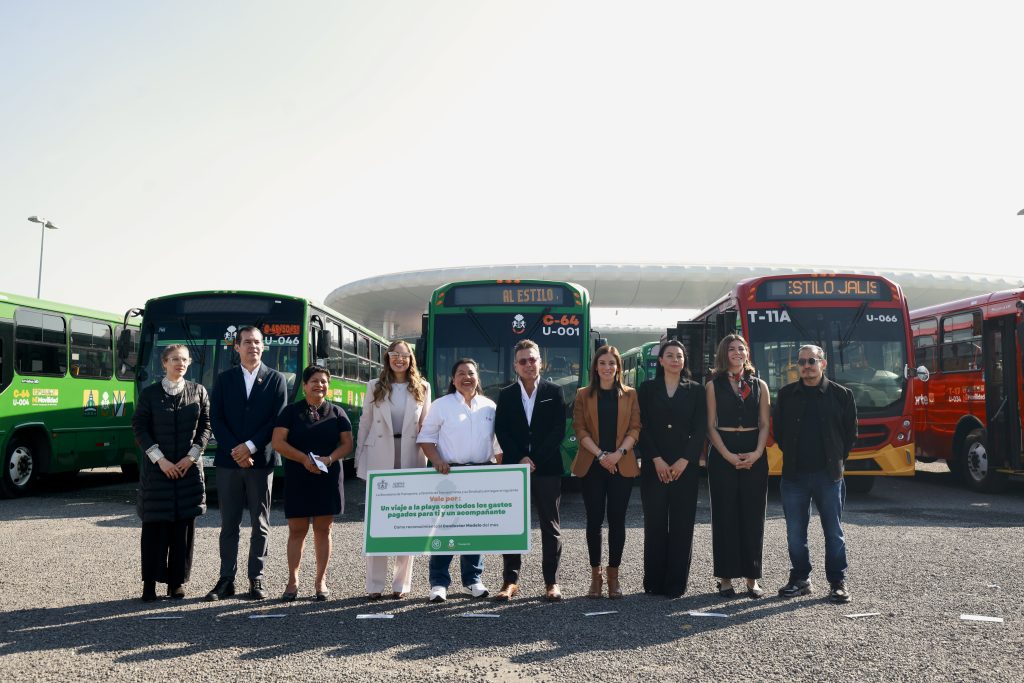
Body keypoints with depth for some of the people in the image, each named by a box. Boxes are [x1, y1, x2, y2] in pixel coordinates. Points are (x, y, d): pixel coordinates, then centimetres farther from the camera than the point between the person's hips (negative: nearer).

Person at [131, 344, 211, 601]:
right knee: (154, 526, 1)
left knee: (184, 526, 4)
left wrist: (191, 457, -8)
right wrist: (160, 459, -11)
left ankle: (177, 582, 13)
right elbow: (139, 428, -2)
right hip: (156, 468, -1)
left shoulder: (198, 392, 6)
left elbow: (205, 426, 4)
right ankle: (150, 583, 10)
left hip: (189, 468, 1)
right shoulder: (149, 394, 2)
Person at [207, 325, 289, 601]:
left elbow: (278, 420, -3)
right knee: (229, 524, 6)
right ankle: (226, 580, 14)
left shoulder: (276, 379, 4)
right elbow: (216, 419, 2)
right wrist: (235, 451, -10)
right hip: (228, 461, 1)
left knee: (260, 524, 4)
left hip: (261, 461, -1)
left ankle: (256, 579, 13)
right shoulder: (225, 379, 9)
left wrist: (250, 446, -12)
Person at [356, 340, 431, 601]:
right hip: (379, 459, 0)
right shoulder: (374, 387, 7)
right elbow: (365, 423, 8)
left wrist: (427, 460, -1)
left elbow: (426, 426, 7)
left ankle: (402, 584, 14)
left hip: (410, 460, 0)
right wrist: (359, 459, 4)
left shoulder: (422, 388, 7)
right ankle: (374, 585, 8)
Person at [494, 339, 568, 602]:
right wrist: (520, 460, -10)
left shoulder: (554, 392, 4)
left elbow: (559, 430, -3)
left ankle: (551, 582, 11)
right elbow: (501, 432, 2)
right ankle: (510, 580, 10)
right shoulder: (506, 395, 8)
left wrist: (535, 460, -10)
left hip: (547, 469, -1)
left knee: (550, 526, 4)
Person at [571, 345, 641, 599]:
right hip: (592, 465, 0)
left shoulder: (629, 395, 10)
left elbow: (635, 428, 3)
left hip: (622, 465, 1)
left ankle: (613, 575, 11)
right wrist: (600, 455, -12)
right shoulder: (584, 395, 7)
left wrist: (619, 452, -12)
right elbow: (579, 429, 0)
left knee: (617, 520, 2)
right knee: (594, 519, 1)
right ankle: (595, 574, 11)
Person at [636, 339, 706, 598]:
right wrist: (657, 460, -9)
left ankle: (676, 583, 9)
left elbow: (700, 429, 2)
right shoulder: (647, 389, 7)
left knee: (682, 524, 1)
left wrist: (684, 461, -8)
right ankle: (654, 581, 11)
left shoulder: (695, 390, 9)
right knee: (655, 523, 1)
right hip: (654, 466, 0)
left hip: (685, 466, 0)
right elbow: (643, 427, 1)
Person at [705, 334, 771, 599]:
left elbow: (764, 425, 6)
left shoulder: (759, 385, 11)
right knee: (725, 516, 1)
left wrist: (757, 453, -10)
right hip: (722, 455, -2)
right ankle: (725, 577, 9)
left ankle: (752, 578, 12)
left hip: (754, 456, 2)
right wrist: (728, 456, -12)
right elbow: (711, 426, -1)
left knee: (753, 516, 4)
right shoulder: (714, 385, 4)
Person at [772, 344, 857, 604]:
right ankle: (800, 579, 19)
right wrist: (791, 454, 9)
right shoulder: (787, 394, 6)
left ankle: (838, 583, 15)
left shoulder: (841, 394, 1)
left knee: (833, 531, 5)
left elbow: (851, 432, 8)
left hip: (828, 474, -2)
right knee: (795, 532, 7)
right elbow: (778, 429, 14)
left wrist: (837, 459, 5)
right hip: (794, 474, 2)